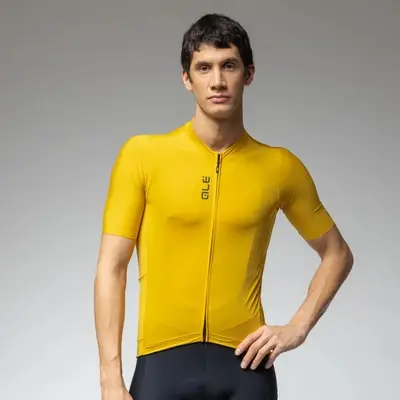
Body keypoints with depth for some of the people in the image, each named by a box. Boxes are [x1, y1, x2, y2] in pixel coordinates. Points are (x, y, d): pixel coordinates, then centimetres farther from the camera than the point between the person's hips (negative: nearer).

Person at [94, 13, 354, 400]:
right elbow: (111, 269, -1)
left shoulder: (280, 167, 4)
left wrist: (297, 328, 3)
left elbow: (337, 254, 17)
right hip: (163, 361, -1)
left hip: (245, 365, 1)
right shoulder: (142, 154, 0)